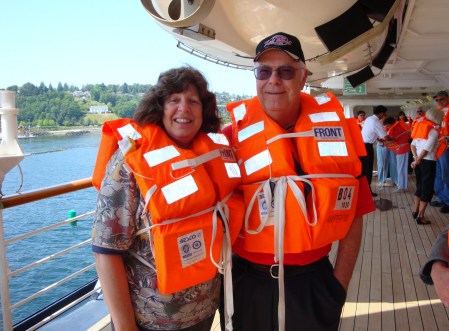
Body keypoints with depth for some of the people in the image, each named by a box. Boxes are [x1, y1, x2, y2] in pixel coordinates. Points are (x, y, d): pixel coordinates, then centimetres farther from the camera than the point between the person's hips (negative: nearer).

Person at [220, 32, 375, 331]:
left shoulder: (335, 128, -5)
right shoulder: (233, 136, -9)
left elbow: (353, 213, 1)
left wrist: (340, 284, 3)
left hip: (315, 281, 1)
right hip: (249, 283, -1)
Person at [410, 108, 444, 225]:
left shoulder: (421, 128, 9)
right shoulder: (434, 132, -11)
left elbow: (413, 145, 1)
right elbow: (427, 149, -18)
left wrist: (416, 159, -5)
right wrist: (418, 161, -8)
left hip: (419, 161, 7)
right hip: (428, 162, -7)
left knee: (420, 186, 20)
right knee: (427, 189, 1)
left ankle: (416, 211, 27)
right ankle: (420, 216, 1)